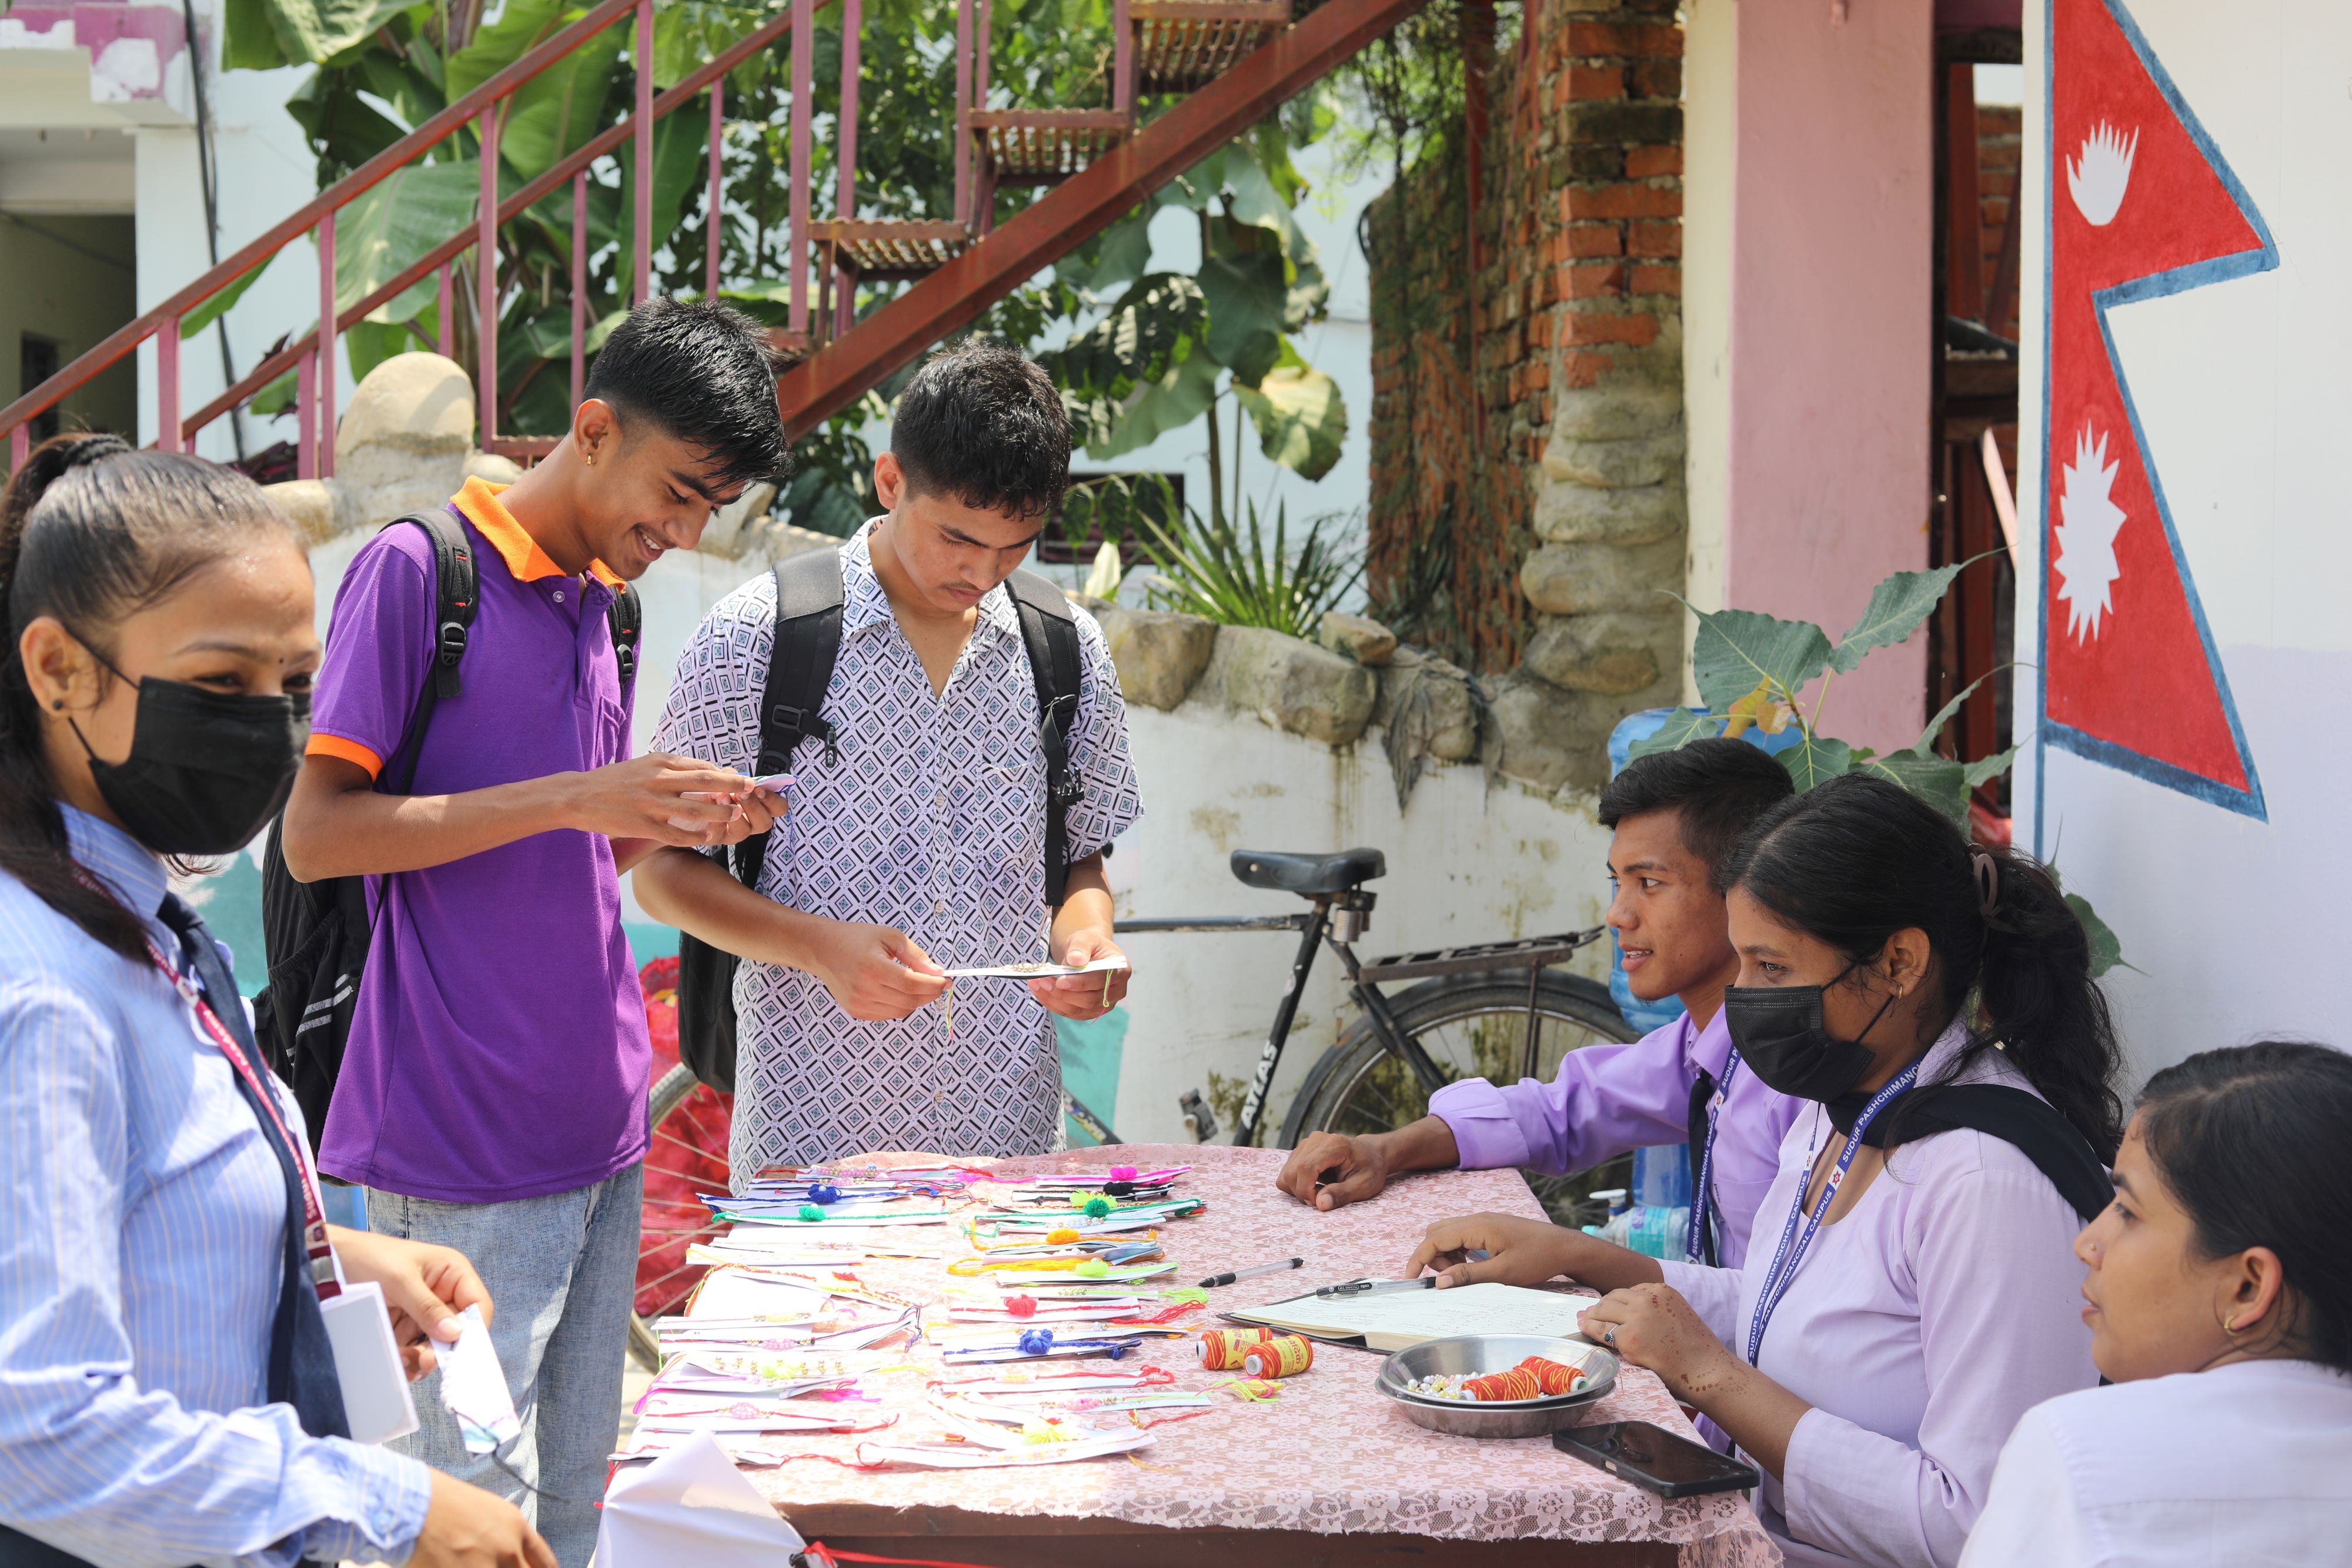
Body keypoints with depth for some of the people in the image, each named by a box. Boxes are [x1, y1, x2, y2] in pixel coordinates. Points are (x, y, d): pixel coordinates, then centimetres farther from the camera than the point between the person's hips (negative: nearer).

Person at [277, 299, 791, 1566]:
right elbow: (315, 834, -14)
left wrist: (666, 828, 1)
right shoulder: (416, 568, -8)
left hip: (597, 1128, 8)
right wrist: (576, 798, -18)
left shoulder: (597, 600, 15)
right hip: (462, 1140, -8)